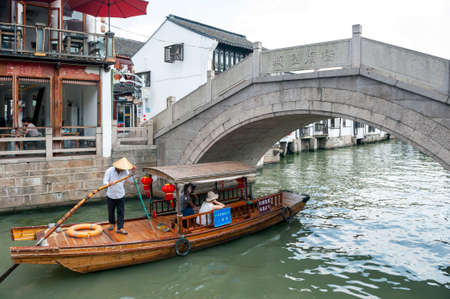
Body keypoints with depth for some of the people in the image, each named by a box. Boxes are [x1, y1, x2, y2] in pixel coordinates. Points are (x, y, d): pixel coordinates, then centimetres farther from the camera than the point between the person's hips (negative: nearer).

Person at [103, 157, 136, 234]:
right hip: (111, 195, -1)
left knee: (121, 212, -3)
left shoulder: (125, 171, -5)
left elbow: (131, 180, -5)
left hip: (121, 195, 1)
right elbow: (104, 182, -18)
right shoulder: (109, 171, -14)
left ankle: (120, 228, 1)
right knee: (111, 211, 15)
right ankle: (112, 223, 39)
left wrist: (133, 173, -19)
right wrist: (108, 183, -41)